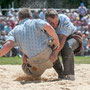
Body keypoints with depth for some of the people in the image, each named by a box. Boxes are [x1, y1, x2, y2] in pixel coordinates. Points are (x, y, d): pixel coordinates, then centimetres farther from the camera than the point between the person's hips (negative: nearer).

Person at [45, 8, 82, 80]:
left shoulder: (65, 20, -33)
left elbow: (62, 39, -40)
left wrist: (55, 53, -52)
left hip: (72, 38, -4)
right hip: (58, 40, 4)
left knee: (66, 47, -37)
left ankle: (69, 74, -34)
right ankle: (61, 74, -3)